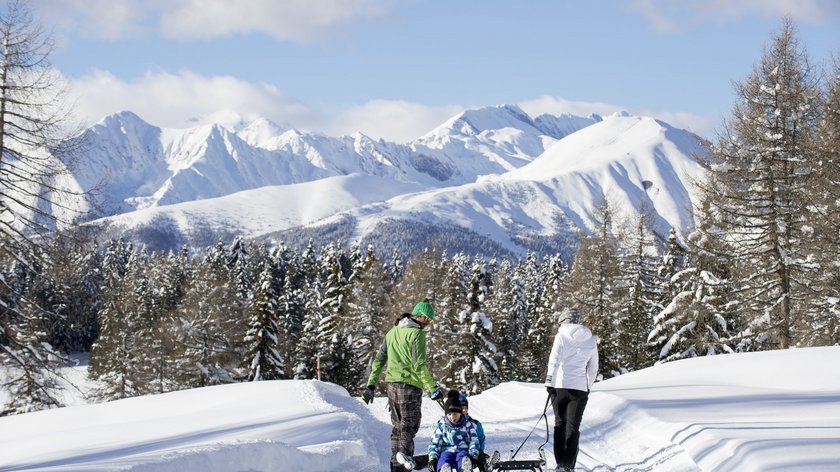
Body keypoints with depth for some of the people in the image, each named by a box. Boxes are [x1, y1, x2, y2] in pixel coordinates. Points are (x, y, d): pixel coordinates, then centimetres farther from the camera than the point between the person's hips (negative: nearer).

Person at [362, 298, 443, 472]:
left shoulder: (393, 332, 14)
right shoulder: (417, 334, -10)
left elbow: (379, 360, 16)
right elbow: (419, 365, -17)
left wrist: (371, 385, 19)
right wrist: (432, 388, -13)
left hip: (392, 384, 7)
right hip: (410, 384, -7)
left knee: (398, 425, 13)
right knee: (409, 424, -2)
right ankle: (405, 450, -28)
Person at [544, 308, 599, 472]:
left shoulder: (562, 336, -1)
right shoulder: (590, 340, 9)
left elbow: (554, 361, -9)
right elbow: (593, 368, 13)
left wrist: (549, 382, -6)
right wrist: (588, 386, 23)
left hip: (560, 385, -1)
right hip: (580, 388, 1)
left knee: (560, 424, 10)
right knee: (573, 426, 1)